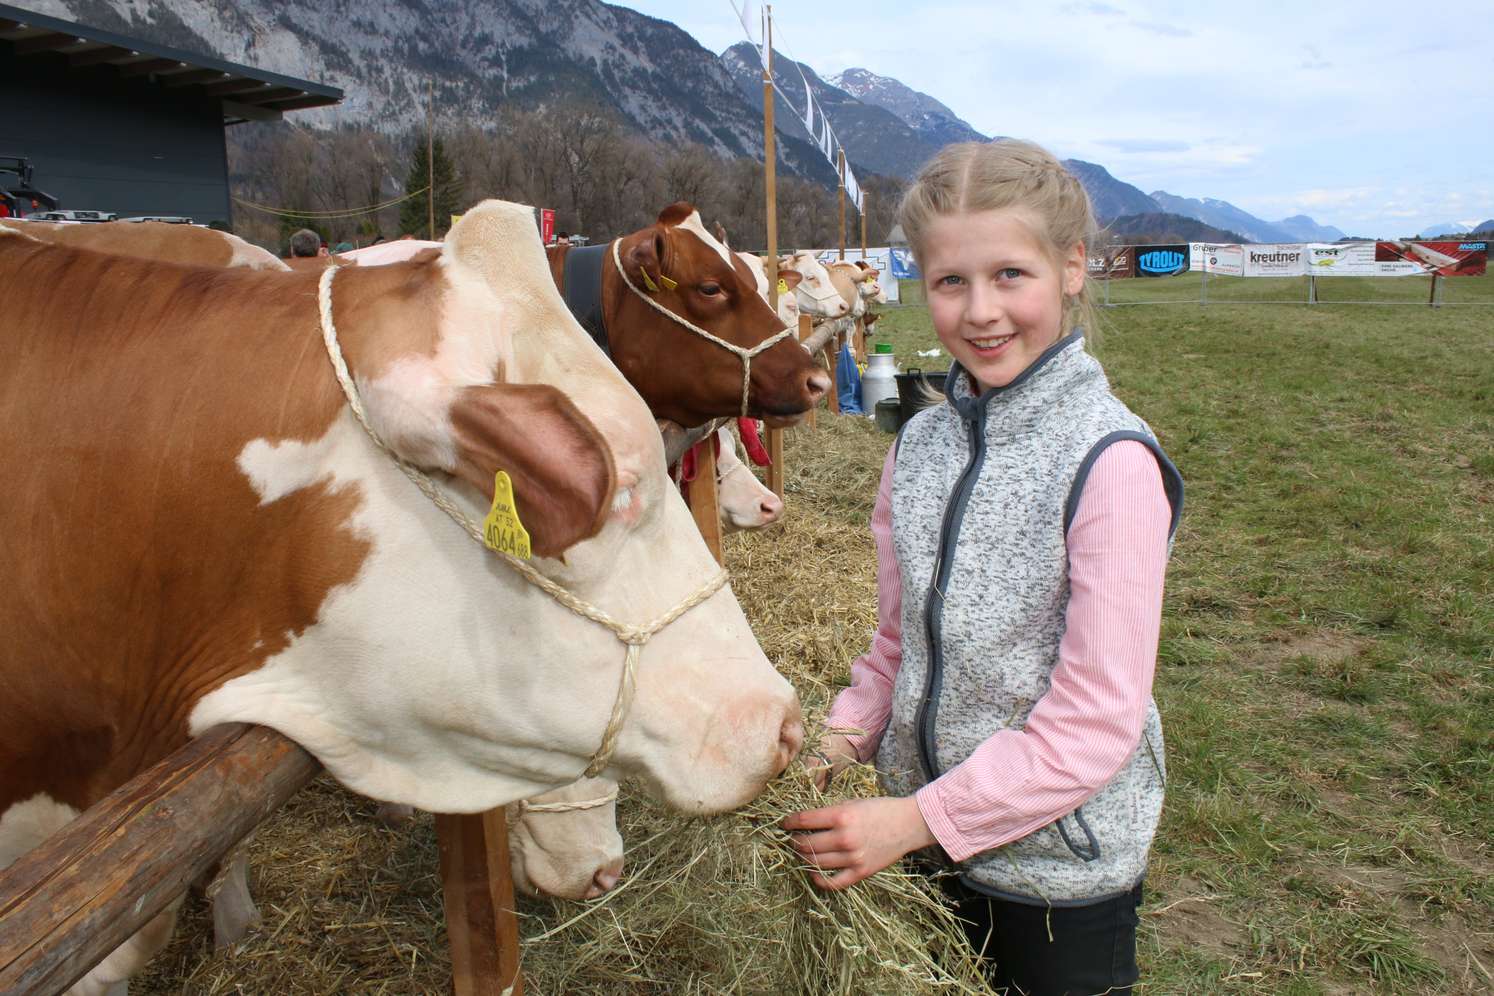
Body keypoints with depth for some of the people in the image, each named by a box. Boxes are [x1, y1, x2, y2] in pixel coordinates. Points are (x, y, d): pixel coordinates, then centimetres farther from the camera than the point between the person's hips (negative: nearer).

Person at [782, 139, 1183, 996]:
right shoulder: (922, 444, -2)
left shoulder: (1110, 460, -21)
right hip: (933, 842, 5)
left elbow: (1097, 719, -21)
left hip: (1065, 861, -5)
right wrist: (843, 741, -10)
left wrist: (916, 819, -21)